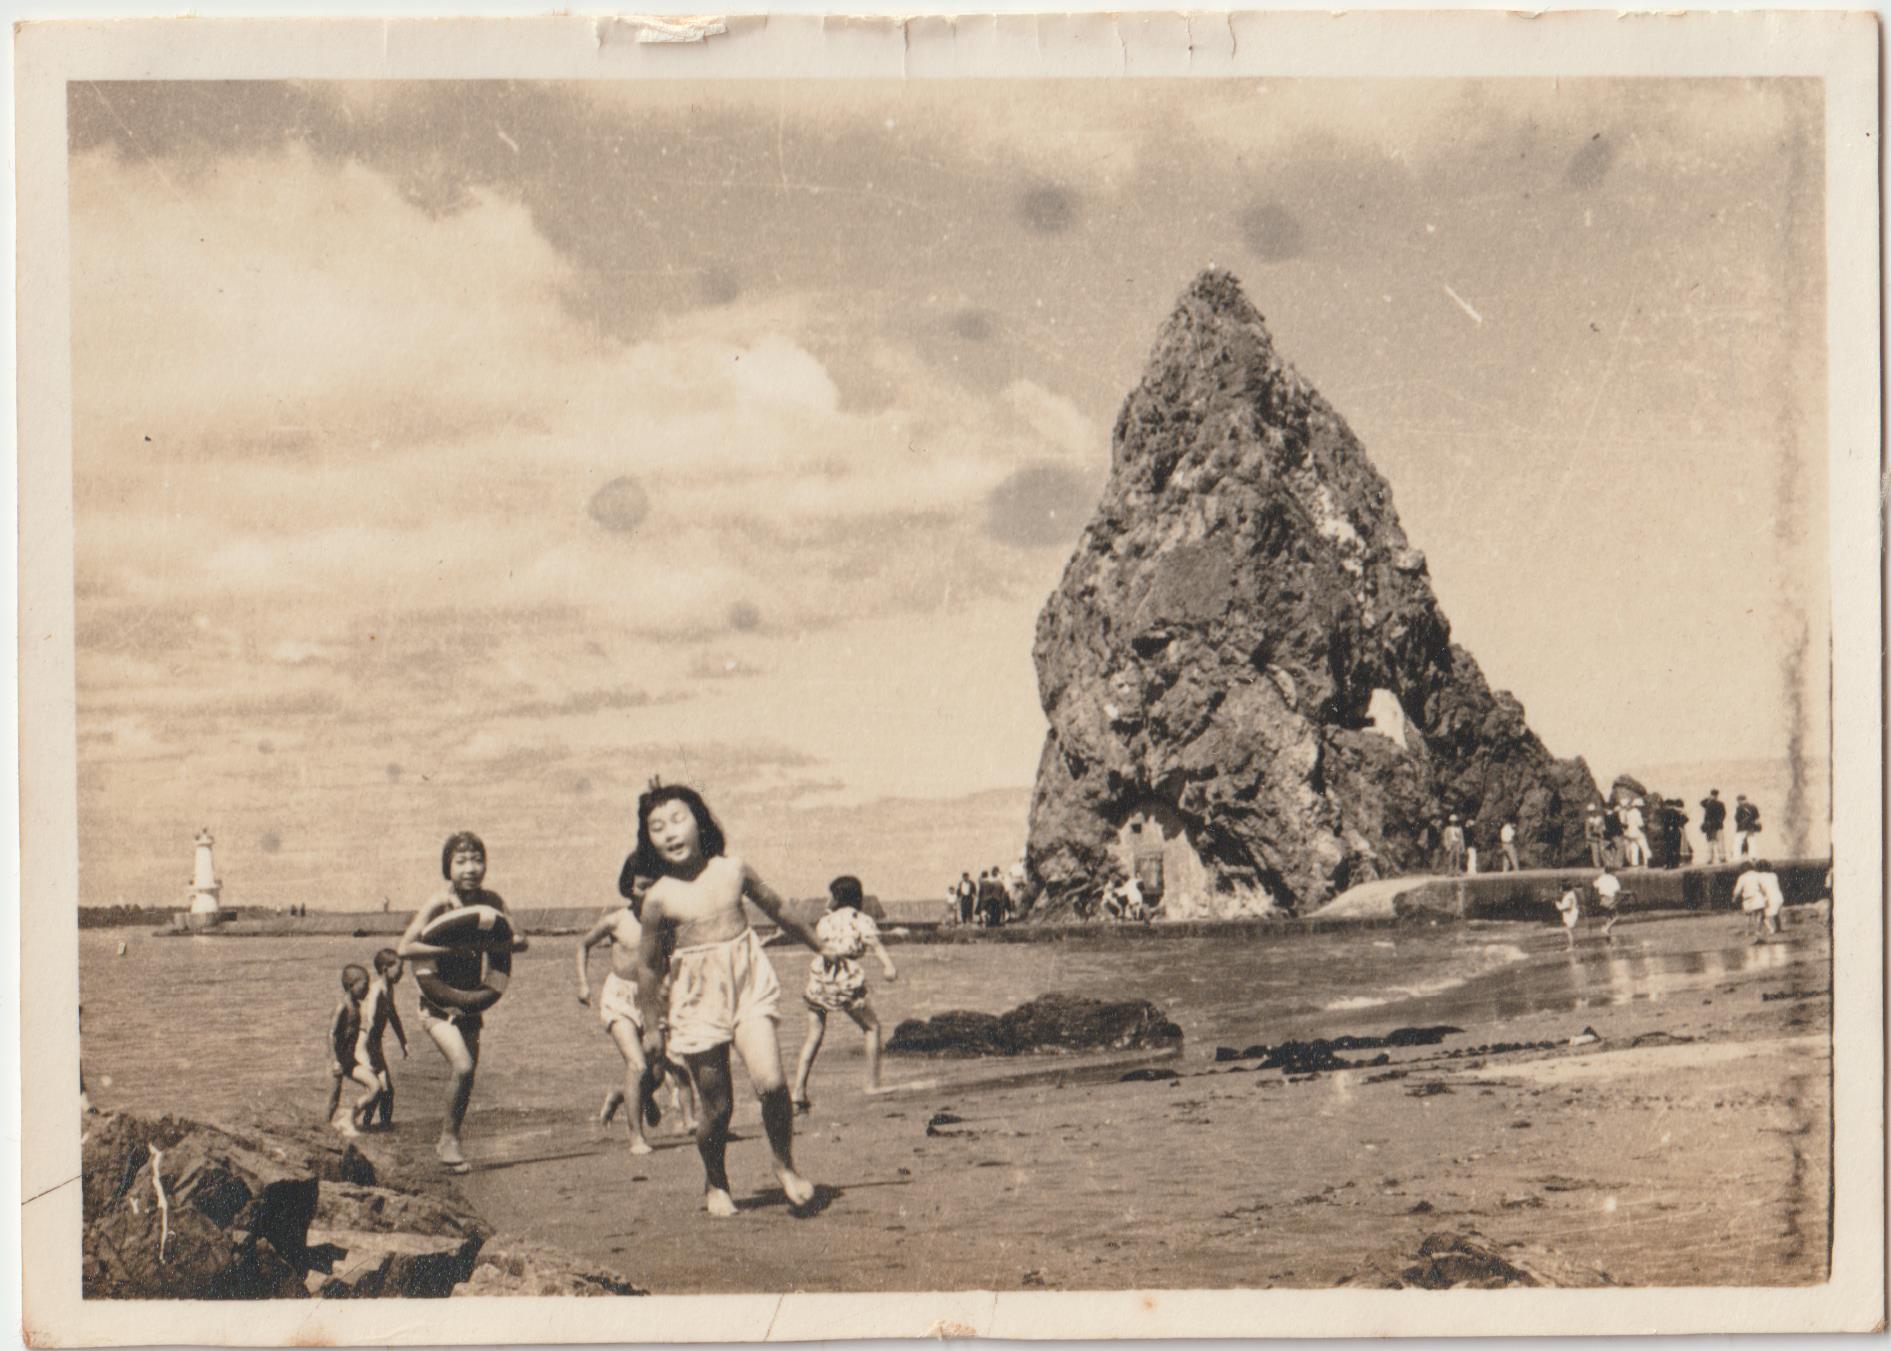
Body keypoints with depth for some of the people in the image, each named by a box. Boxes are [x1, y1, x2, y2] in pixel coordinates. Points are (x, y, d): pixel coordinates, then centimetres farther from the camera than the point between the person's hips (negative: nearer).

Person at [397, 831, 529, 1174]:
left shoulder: (491, 901, -3)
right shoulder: (439, 905, -18)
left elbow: (519, 940, -2)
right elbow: (403, 948, -23)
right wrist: (452, 948, -28)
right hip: (438, 1001, -6)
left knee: (467, 1075, 10)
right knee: (463, 1067, -21)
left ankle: (448, 1140, 29)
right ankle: (449, 1138, -3)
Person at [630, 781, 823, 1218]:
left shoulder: (732, 870, -1)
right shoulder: (660, 898, -7)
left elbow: (777, 910, 16)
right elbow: (647, 965, 3)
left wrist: (820, 945, 28)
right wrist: (652, 1025, 8)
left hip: (750, 983, 1)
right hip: (698, 996, -1)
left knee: (769, 1081, -16)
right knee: (717, 1106, 4)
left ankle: (785, 1165, 9)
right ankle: (715, 1184, 31)